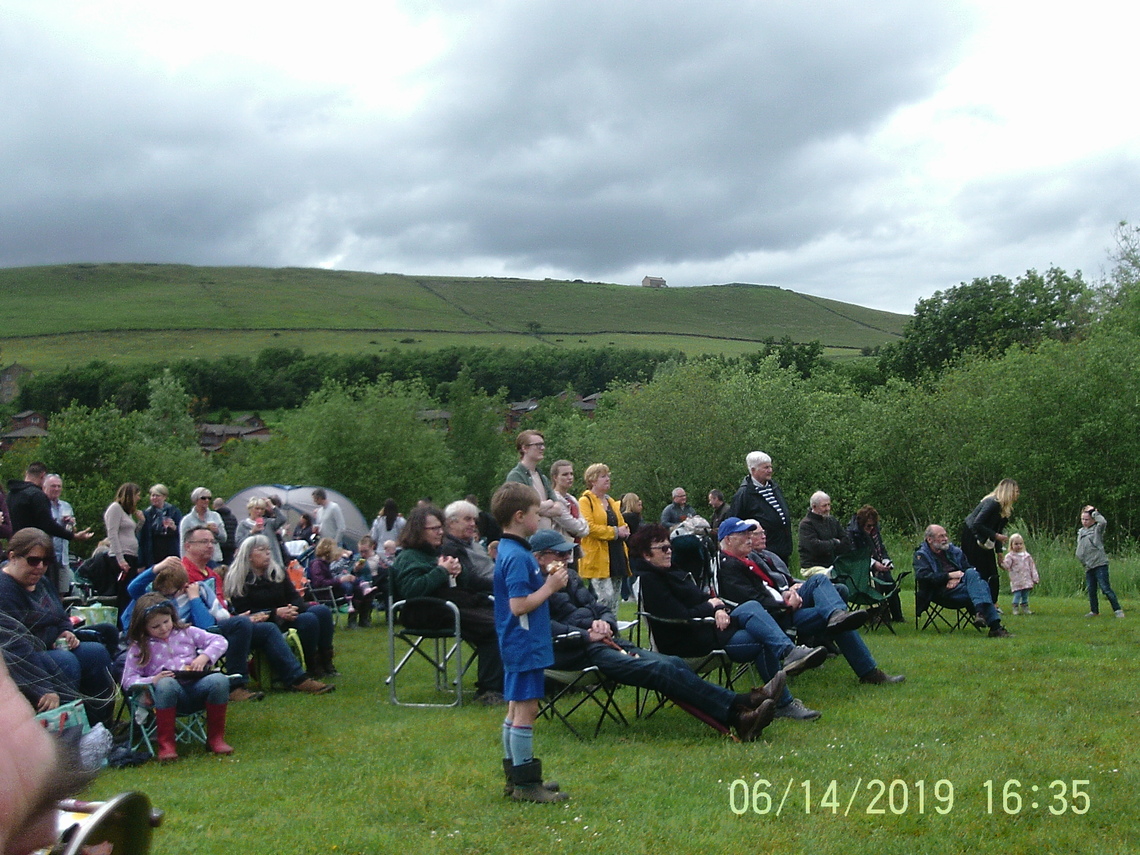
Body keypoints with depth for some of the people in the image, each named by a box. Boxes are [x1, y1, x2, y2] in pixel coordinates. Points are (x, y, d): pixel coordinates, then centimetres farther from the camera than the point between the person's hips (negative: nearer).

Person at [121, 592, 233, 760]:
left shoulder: (186, 633, 18)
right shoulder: (139, 648, 13)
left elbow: (219, 641, 15)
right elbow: (128, 680, 5)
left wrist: (204, 657, -4)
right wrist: (152, 680, -13)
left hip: (196, 688, 2)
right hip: (169, 695, -2)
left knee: (219, 680, -31)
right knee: (165, 684, -39)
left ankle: (215, 738, -14)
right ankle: (166, 744, -28)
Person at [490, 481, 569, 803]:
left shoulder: (509, 551, 12)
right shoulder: (517, 557, -20)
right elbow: (519, 605, -24)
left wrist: (548, 581, 7)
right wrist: (550, 587, -15)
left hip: (518, 645, 11)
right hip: (525, 645, -11)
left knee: (516, 709, 15)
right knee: (526, 710, -5)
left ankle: (516, 778, 23)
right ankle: (525, 784, 0)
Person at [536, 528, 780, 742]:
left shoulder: (571, 578, 26)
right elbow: (546, 627, -16)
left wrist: (605, 622, -2)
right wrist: (586, 635, -20)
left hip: (605, 641, 9)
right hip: (577, 653, -9)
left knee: (673, 664, -13)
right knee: (657, 668, -25)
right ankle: (736, 713, -32)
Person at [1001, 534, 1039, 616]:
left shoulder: (1027, 556, 12)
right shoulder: (1010, 556, -2)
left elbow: (1032, 567, 15)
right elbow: (1007, 565, -11)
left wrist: (1035, 578, 12)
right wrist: (1002, 562, -33)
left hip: (1026, 580, 4)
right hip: (1016, 581, -4)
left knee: (1025, 595, 8)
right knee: (1017, 594, -9)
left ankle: (1025, 608, 17)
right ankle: (1015, 609, -1)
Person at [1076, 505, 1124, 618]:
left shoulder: (1097, 529, -1)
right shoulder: (1080, 532, 18)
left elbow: (1103, 522, -24)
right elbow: (1079, 550, 23)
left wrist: (1094, 513, -12)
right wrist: (1081, 558, 7)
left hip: (1100, 564, -7)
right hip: (1088, 566, 7)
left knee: (1105, 588, -11)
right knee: (1091, 589, 9)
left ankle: (1118, 610, -6)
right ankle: (1094, 611, 21)